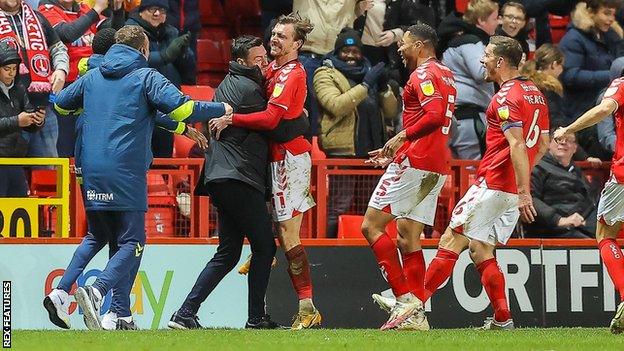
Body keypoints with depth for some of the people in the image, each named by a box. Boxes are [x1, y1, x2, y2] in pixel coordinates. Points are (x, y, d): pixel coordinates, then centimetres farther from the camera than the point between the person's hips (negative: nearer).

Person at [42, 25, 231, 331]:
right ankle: (97, 291, -28)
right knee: (132, 243, -4)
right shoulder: (146, 77, 0)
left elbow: (60, 104, 27)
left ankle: (61, 292, 5)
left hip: (91, 171, 6)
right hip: (126, 174, -5)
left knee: (96, 236, 21)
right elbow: (182, 109, -12)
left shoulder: (92, 78, 15)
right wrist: (221, 110, 3)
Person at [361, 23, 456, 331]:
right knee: (407, 237, 10)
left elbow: (435, 114, -24)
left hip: (415, 161, -10)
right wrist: (395, 151, 29)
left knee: (372, 225, -8)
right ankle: (416, 315, 3)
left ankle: (406, 298, -17)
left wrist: (403, 136, -21)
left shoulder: (423, 74, -9)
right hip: (437, 166, 10)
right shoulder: (445, 75, 22)